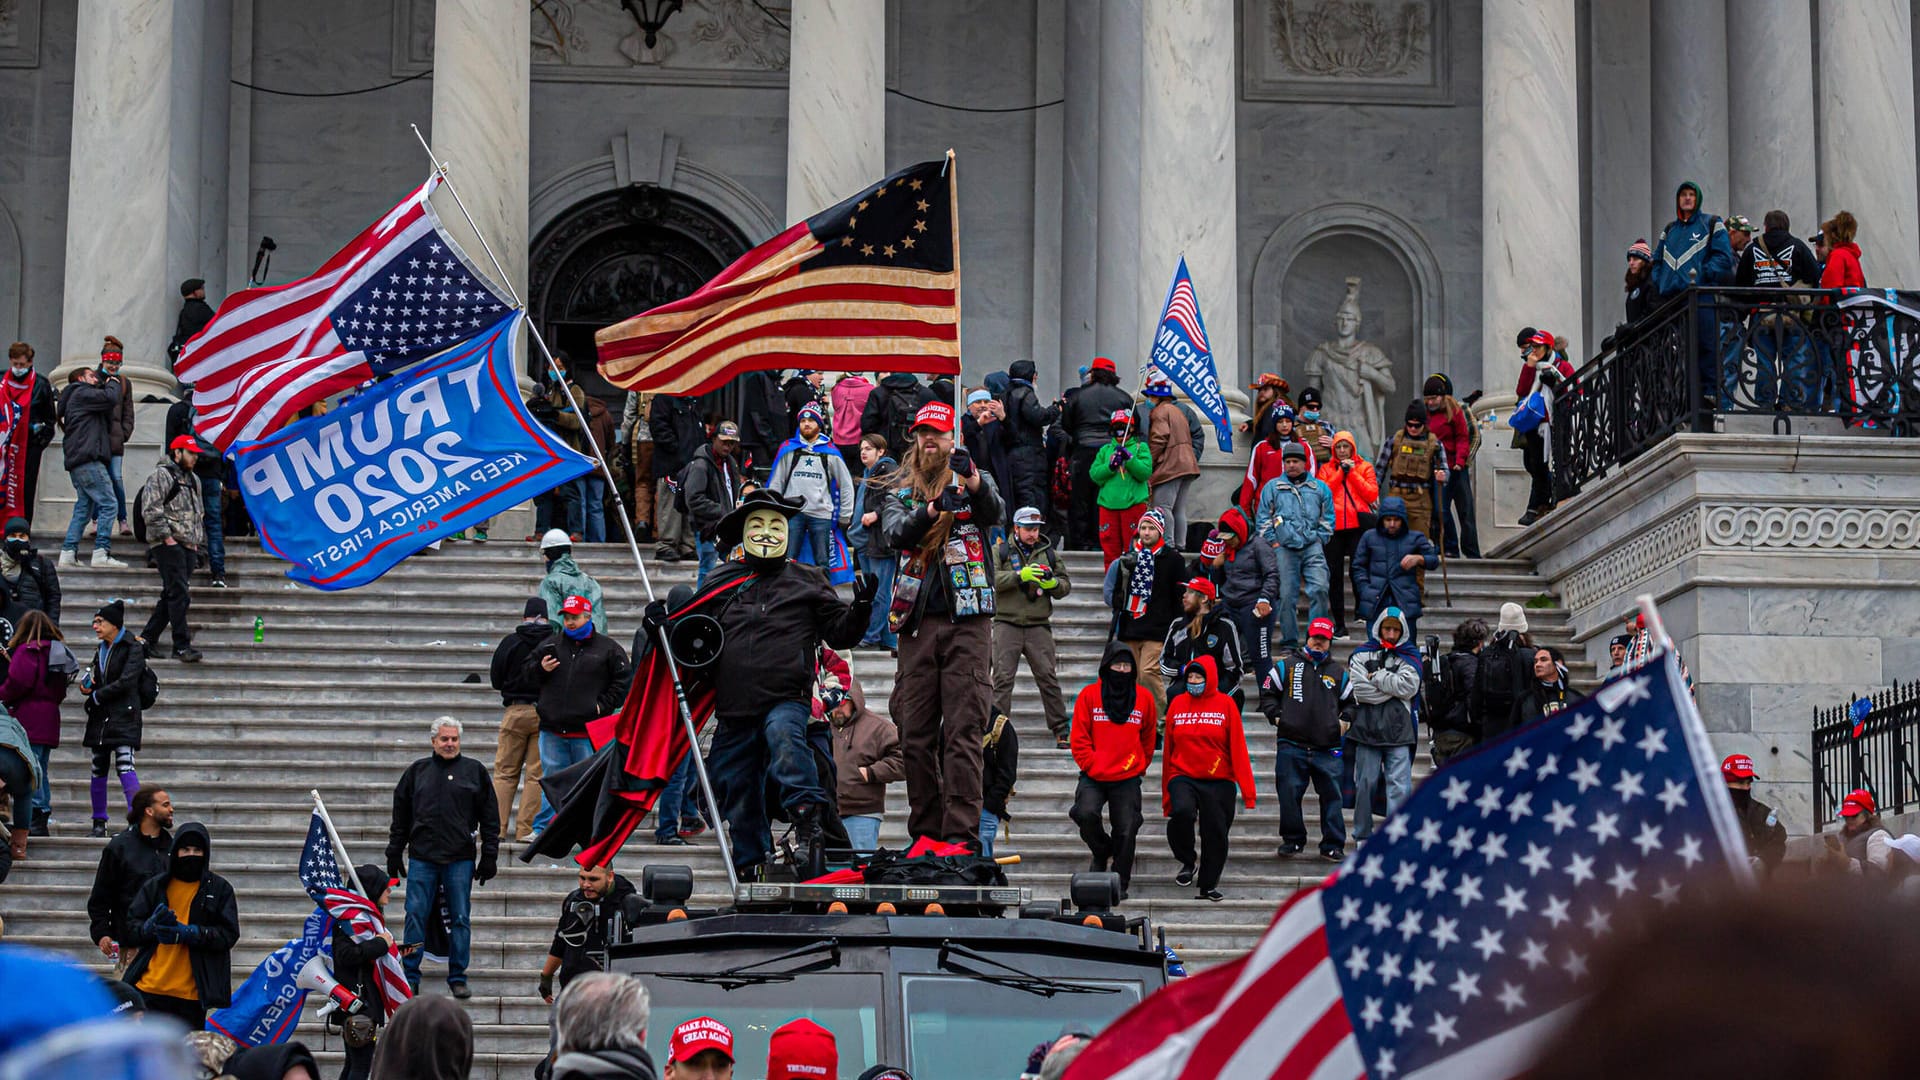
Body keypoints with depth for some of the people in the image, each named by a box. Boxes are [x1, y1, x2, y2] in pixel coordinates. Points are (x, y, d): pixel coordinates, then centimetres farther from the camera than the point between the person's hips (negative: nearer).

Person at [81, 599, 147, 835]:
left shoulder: (132, 648, -5)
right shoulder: (101, 651, 17)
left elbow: (125, 683, -14)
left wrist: (95, 696, -7)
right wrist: (88, 686, 0)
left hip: (123, 716, -7)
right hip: (100, 717, 7)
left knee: (124, 764, -18)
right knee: (98, 769, 7)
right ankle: (99, 823, 13)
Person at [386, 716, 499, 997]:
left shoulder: (475, 771, 7)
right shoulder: (417, 771, 10)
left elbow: (490, 818, 7)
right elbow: (400, 816, 14)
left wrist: (489, 857, 2)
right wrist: (394, 855, 10)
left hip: (460, 859, -1)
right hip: (422, 859, 1)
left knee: (460, 919, 1)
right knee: (415, 917, -1)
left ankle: (458, 979, 10)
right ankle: (410, 978, 7)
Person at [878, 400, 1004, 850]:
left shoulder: (974, 483, 9)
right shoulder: (899, 493, 15)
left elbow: (995, 514, -13)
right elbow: (893, 533, -6)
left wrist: (974, 482, -35)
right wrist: (931, 510, -26)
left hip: (968, 619, -3)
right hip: (918, 622, 3)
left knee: (964, 730, -9)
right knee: (915, 733, 3)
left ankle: (961, 830, -12)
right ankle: (925, 829, 11)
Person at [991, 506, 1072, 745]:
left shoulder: (1049, 554, 14)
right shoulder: (1000, 551, 7)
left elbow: (1066, 586, 12)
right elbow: (992, 579, -9)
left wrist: (1053, 583, -10)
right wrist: (1020, 575, -21)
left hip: (1038, 626, 2)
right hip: (1007, 624, -2)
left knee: (1048, 678, -1)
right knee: (1002, 678, -5)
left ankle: (1060, 730, 4)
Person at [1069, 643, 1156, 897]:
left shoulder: (1144, 697, 4)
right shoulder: (1089, 694, 1)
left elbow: (1148, 738, 14)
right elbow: (1079, 737, 1)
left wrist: (1139, 768, 8)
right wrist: (1091, 765, -8)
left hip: (1128, 780, 1)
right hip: (1093, 777, -1)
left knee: (1126, 830, -2)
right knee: (1086, 814, -23)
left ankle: (1120, 883, 12)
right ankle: (1101, 852, 7)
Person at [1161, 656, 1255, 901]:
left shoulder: (1225, 704, 1)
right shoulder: (1177, 704, 7)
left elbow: (1237, 747, -2)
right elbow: (1169, 749, 9)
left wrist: (1246, 788, -8)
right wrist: (1167, 794, 8)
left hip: (1218, 782, 0)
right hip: (1183, 778, 0)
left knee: (1216, 834, 2)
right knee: (1182, 812, -27)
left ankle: (1208, 885, 20)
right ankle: (1187, 862, -3)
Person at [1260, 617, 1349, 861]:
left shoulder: (1338, 672, 14)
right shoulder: (1287, 665, 7)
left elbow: (1350, 701, 25)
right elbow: (1267, 691, 12)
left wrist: (1343, 721, 9)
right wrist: (1276, 717, 1)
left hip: (1327, 748, 1)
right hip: (1291, 745, -1)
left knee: (1331, 795, -1)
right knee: (1290, 795, 0)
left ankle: (1333, 845, 5)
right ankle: (1293, 840, 14)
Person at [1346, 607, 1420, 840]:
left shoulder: (1409, 656, 10)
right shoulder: (1362, 655, 7)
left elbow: (1409, 686, -7)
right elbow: (1359, 690, -7)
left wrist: (1376, 677, -5)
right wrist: (1391, 685, -7)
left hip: (1399, 731, 0)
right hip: (1367, 730, 0)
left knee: (1400, 786, -8)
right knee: (1365, 784, 5)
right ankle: (1363, 837, 15)